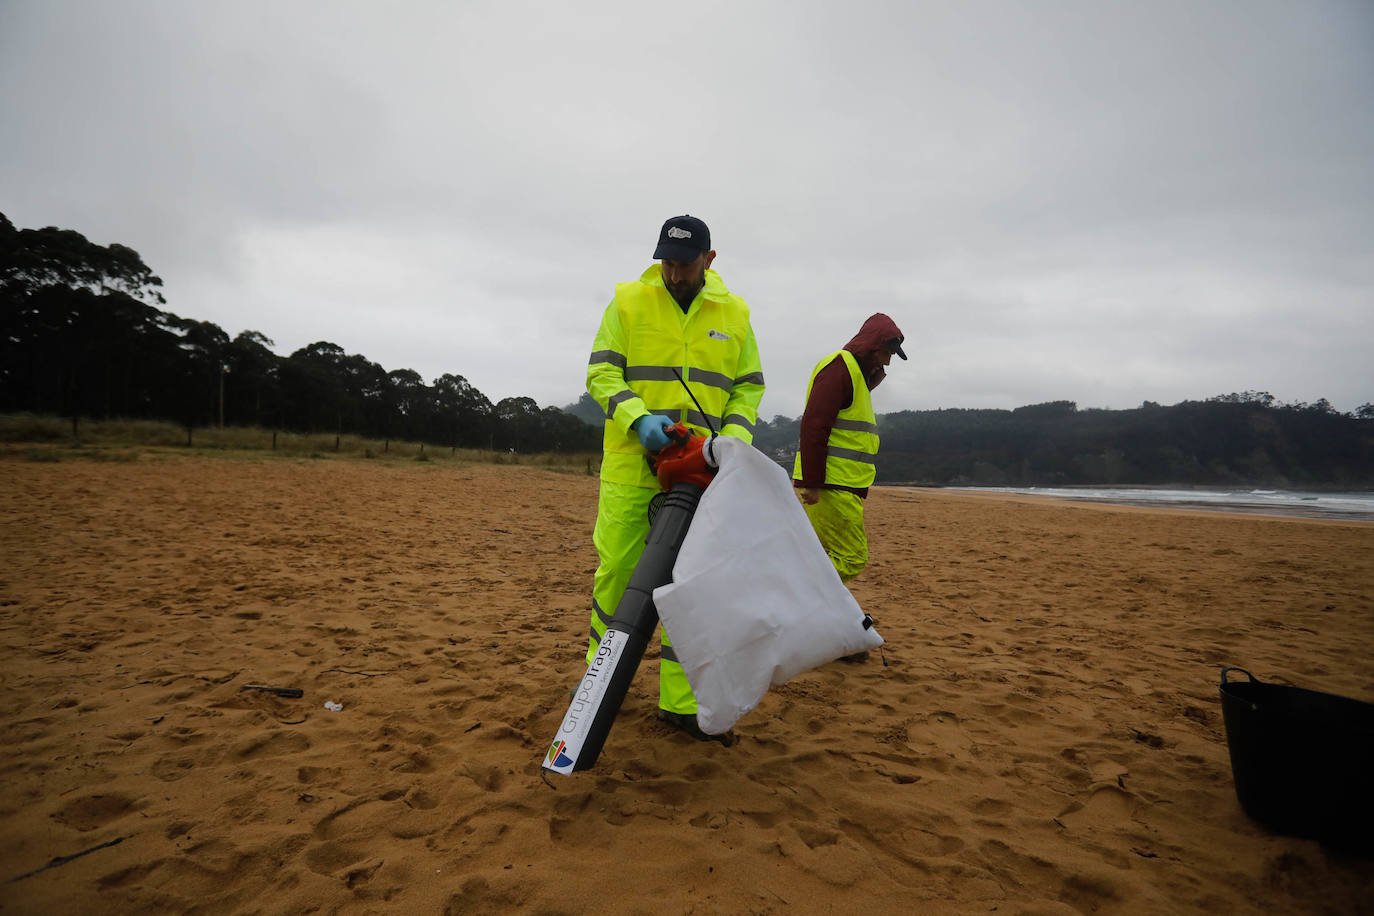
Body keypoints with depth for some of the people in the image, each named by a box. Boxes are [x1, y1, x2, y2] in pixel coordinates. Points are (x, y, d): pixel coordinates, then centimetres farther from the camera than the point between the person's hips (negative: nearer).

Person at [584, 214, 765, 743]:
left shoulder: (733, 315, 10)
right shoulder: (629, 302, 3)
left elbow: (748, 387, 11)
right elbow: (601, 371, -2)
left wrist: (733, 439, -7)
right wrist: (638, 418, -19)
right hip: (632, 463, -2)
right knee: (618, 570, 3)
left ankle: (680, 702, 13)